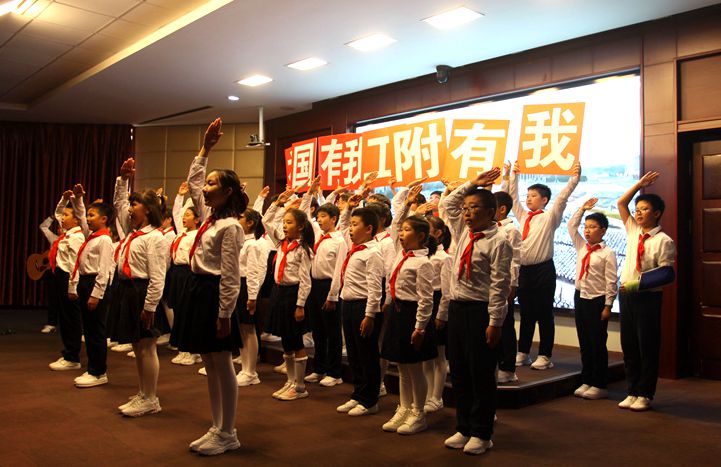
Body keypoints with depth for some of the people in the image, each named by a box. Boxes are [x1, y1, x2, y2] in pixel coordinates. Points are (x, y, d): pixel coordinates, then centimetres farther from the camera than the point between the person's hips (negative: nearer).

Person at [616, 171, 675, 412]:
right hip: (626, 294, 6)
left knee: (647, 347, 2)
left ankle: (644, 395, 12)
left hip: (647, 297, -6)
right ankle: (632, 391, 20)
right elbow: (621, 203, 15)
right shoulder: (633, 231, 10)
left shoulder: (663, 240, -8)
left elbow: (667, 274, -14)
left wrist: (638, 283, -19)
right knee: (628, 345, 10)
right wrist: (639, 185, 8)